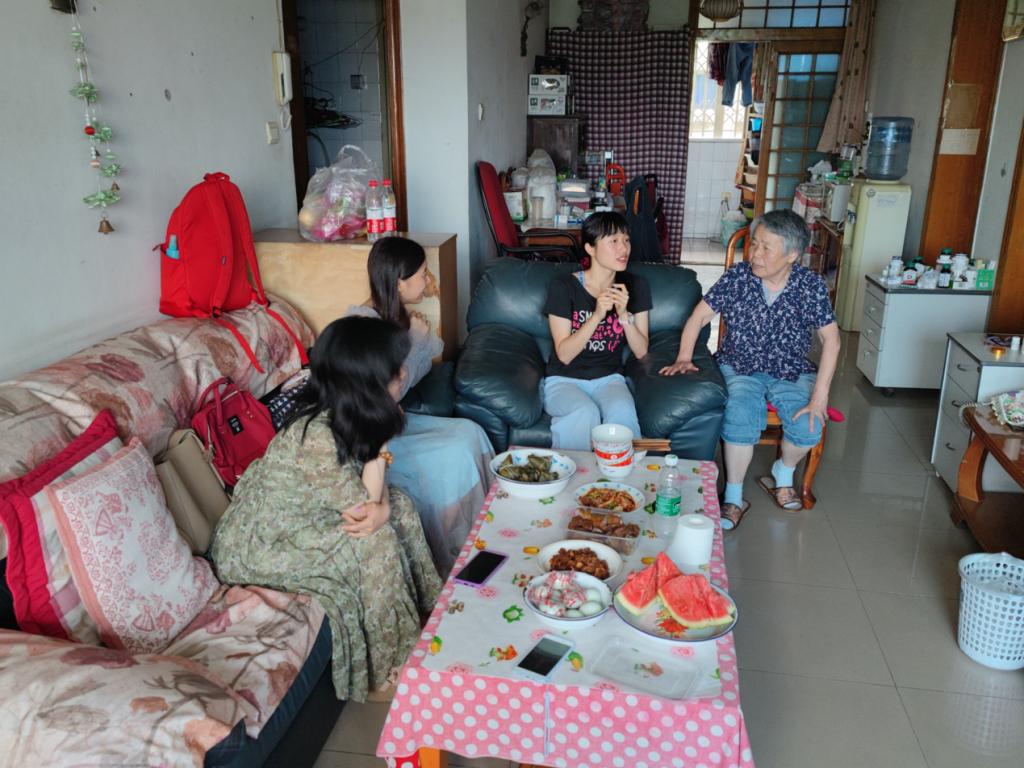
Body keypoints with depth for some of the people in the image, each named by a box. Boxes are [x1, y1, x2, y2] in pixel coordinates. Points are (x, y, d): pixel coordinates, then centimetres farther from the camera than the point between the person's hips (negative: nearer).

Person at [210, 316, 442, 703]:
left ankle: (421, 611, 9)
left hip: (289, 521, 8)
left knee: (398, 505, -3)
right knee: (373, 542, -21)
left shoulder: (341, 417, -6)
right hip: (253, 549, -8)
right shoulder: (316, 437, -32)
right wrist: (378, 442, -24)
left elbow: (372, 494, -3)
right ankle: (385, 665, -4)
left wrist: (381, 510, -25)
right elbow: (363, 502, -23)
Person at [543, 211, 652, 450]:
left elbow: (641, 351, -2)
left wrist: (623, 314, -18)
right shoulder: (563, 286, -11)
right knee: (584, 413, -34)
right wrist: (597, 315, -26)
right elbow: (564, 354, -14)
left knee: (622, 412, -31)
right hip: (564, 379, -2)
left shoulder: (635, 286, 0)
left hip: (609, 378, 3)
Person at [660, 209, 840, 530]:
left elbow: (831, 339, -8)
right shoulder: (737, 277, -9)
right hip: (740, 368, -1)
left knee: (808, 428, -23)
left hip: (791, 372, 1)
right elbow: (699, 316, -3)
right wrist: (683, 358, -17)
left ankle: (782, 474, 13)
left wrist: (820, 395, -15)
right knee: (741, 419, -30)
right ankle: (734, 497, -10)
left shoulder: (811, 285, -9)